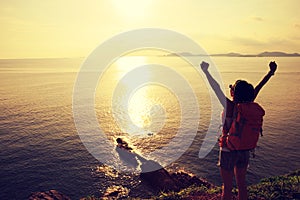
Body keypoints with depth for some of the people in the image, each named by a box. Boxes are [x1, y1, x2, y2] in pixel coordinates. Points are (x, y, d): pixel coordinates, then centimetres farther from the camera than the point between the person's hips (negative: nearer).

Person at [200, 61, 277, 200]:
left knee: (227, 187, 9)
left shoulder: (229, 106, -21)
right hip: (244, 151, 6)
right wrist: (271, 73, 18)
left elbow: (216, 89, -18)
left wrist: (206, 71, -11)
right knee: (242, 184, 21)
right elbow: (257, 88, 5)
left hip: (228, 151, -5)